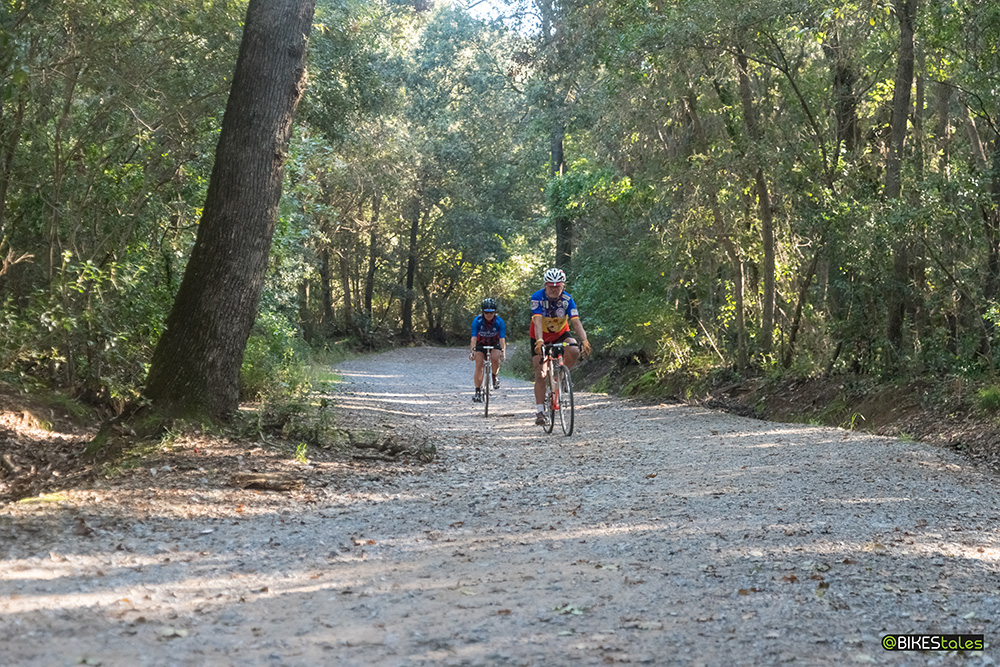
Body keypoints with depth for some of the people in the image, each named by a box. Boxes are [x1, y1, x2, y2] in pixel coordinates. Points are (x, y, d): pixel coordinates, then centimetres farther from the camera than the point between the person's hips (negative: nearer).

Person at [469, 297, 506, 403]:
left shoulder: (499, 322, -22)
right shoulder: (477, 321, -23)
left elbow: (502, 339, -29)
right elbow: (474, 338, -30)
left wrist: (503, 351, -45)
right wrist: (472, 350, -45)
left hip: (494, 344, 0)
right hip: (481, 344, 0)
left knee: (495, 358, -30)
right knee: (479, 365, -17)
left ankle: (495, 377, -1)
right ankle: (478, 392, -10)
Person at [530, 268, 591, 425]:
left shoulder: (567, 299, -20)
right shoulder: (537, 297, -25)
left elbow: (576, 322, -29)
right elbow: (538, 321, -37)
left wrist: (584, 340, -46)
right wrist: (539, 341, -53)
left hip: (561, 335, 1)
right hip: (541, 338, -1)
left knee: (574, 352, -30)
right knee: (540, 375, -9)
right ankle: (540, 411, -4)